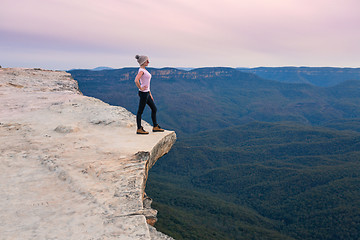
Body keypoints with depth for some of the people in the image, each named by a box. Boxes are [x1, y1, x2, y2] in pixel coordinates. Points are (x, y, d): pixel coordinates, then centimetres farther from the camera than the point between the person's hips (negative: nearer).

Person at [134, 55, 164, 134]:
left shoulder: (144, 70, 15)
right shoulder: (141, 70, -14)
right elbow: (136, 80, -33)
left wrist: (150, 94, 21)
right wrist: (140, 88, -18)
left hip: (147, 93, 10)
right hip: (143, 93, -10)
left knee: (154, 109, 14)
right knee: (140, 111, 0)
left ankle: (155, 127, 22)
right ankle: (139, 129, 8)